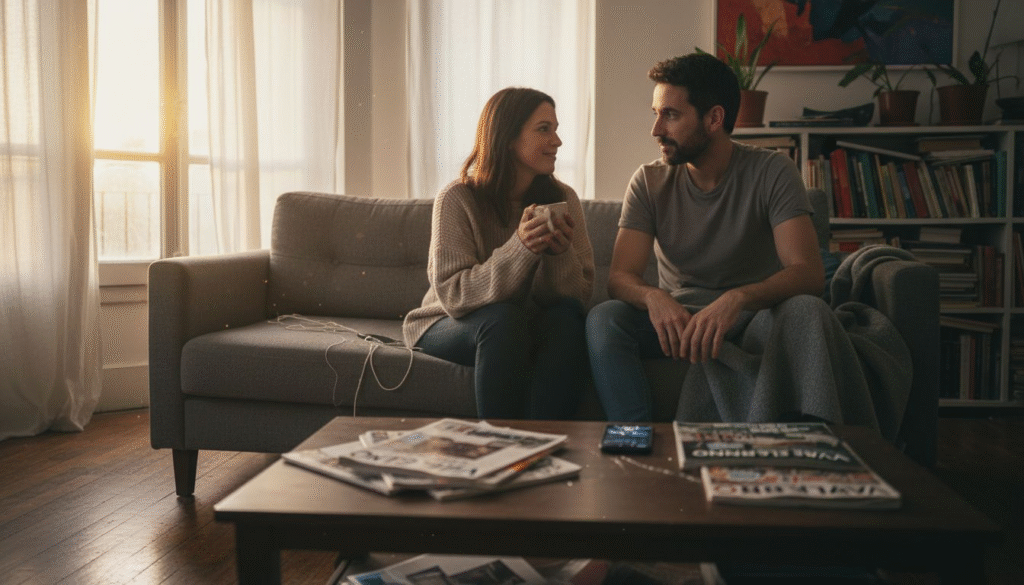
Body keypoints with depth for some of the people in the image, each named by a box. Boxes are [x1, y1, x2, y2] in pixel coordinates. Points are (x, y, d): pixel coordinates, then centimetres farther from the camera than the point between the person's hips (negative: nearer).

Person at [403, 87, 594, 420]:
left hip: (533, 328, 3)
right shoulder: (457, 200, -13)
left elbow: (581, 295, -6)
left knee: (568, 316, -28)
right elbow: (453, 295, -21)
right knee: (502, 319, -34)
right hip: (452, 326, -3)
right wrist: (519, 249, -33)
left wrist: (561, 253, -27)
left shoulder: (562, 199, -2)